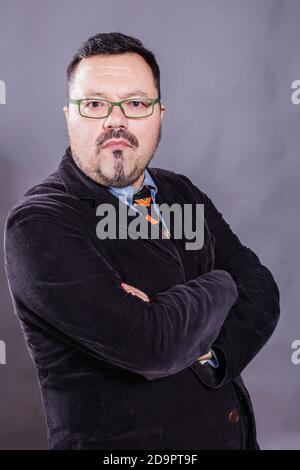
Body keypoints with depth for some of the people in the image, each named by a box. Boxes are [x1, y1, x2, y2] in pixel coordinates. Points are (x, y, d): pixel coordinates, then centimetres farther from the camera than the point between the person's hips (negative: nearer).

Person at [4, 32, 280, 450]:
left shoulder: (182, 193, 1)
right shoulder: (38, 224, -21)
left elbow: (261, 290, -2)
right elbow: (151, 346, -30)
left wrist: (205, 352, -20)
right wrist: (218, 286, -13)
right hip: (123, 438, -6)